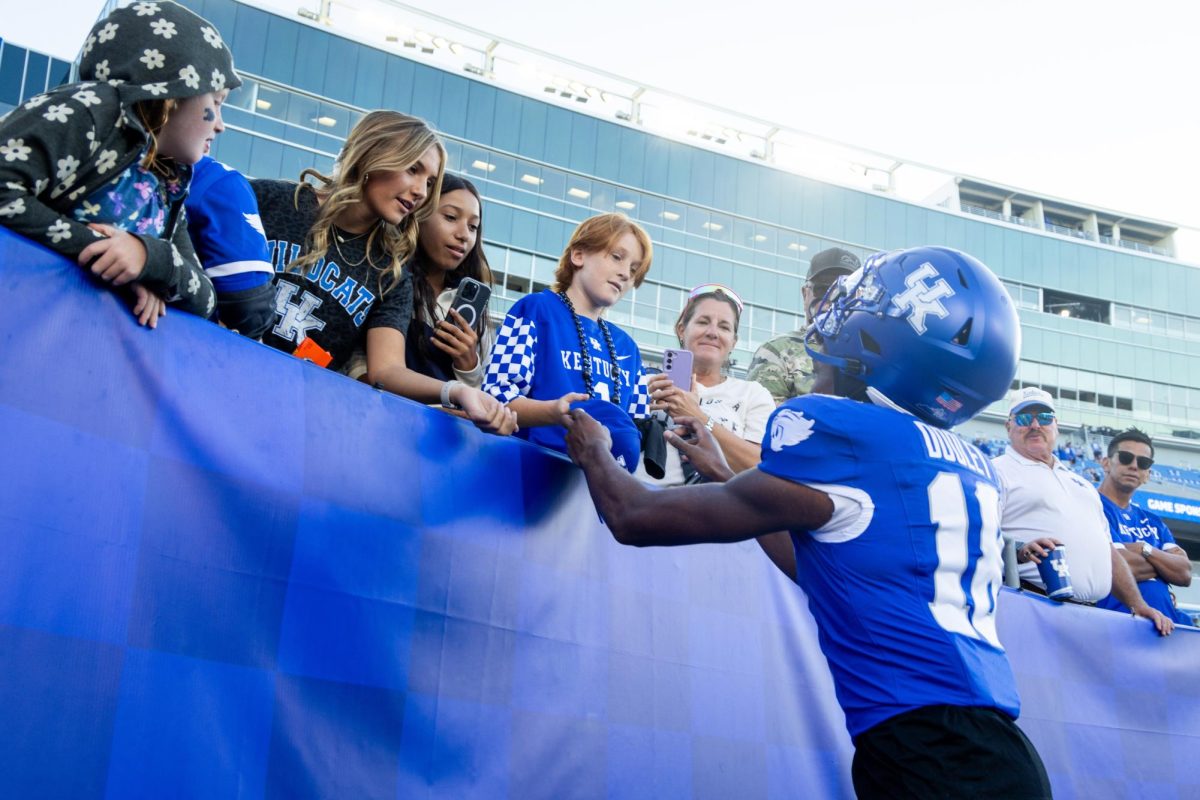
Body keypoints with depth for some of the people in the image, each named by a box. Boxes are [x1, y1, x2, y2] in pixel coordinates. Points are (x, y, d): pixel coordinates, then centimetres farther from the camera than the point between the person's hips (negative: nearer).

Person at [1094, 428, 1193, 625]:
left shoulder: (1153, 522, 22)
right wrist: (1163, 565, 6)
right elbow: (1115, 566, -12)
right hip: (1117, 615, -7)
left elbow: (1184, 574, 11)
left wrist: (1144, 550, -5)